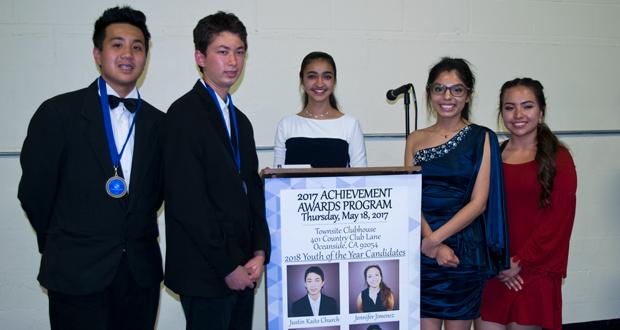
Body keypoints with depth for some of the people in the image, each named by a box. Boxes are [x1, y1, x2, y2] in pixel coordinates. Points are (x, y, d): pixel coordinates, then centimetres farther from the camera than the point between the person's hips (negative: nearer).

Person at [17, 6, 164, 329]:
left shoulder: (158, 121, 5)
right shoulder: (58, 112, -6)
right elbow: (34, 191, 0)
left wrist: (137, 236, 9)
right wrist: (63, 245, 9)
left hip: (142, 273, 3)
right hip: (78, 276, -3)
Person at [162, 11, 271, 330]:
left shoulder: (240, 120, 15)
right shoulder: (185, 114, -10)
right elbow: (187, 203, -16)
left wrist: (259, 253, 1)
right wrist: (229, 267, -13)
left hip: (242, 271, 7)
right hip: (206, 273, -7)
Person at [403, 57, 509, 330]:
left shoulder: (481, 138, 0)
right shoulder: (415, 140, 7)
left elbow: (479, 203, -7)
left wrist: (434, 239, -14)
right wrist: (435, 246, -13)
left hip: (465, 249, -2)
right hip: (422, 249, 2)